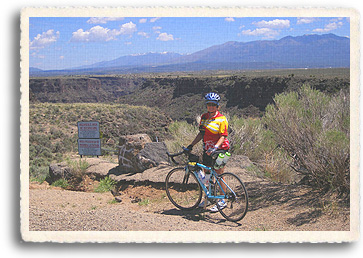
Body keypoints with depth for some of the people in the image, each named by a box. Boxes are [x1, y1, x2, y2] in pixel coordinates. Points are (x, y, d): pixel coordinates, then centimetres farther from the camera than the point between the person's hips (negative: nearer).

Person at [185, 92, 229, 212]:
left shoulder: (221, 119, -11)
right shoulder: (204, 117, 8)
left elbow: (223, 137, -16)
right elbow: (201, 134, 14)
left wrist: (215, 147, -30)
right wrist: (191, 145, 9)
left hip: (219, 150, -6)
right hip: (207, 150, 6)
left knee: (219, 175, -4)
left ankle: (222, 201, 6)